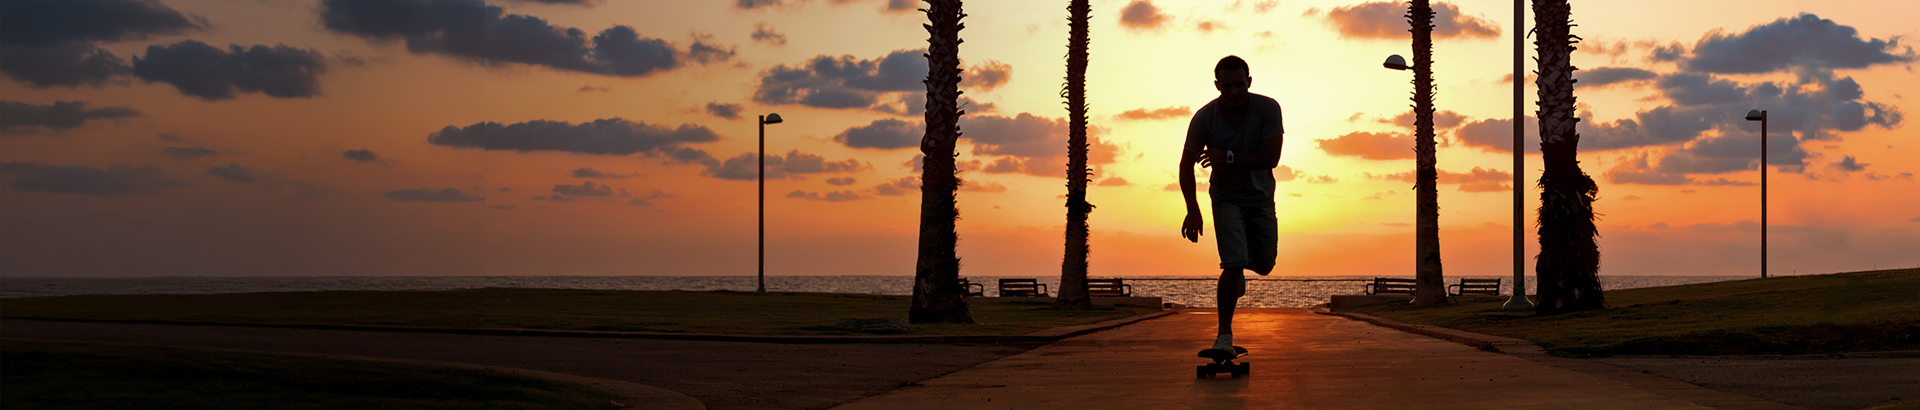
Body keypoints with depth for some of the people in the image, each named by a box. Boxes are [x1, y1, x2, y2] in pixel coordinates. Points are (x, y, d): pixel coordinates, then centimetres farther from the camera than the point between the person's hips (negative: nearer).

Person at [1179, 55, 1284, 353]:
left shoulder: (1267, 108, -19)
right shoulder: (1204, 118, -18)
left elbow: (1271, 158, -23)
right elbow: (1186, 165, -12)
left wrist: (1229, 157, -31)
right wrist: (1192, 210, -24)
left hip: (1260, 196, 2)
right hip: (1226, 197, -2)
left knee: (1264, 266, 7)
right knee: (1233, 264, -16)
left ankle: (1237, 269, 44)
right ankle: (1224, 334, -7)